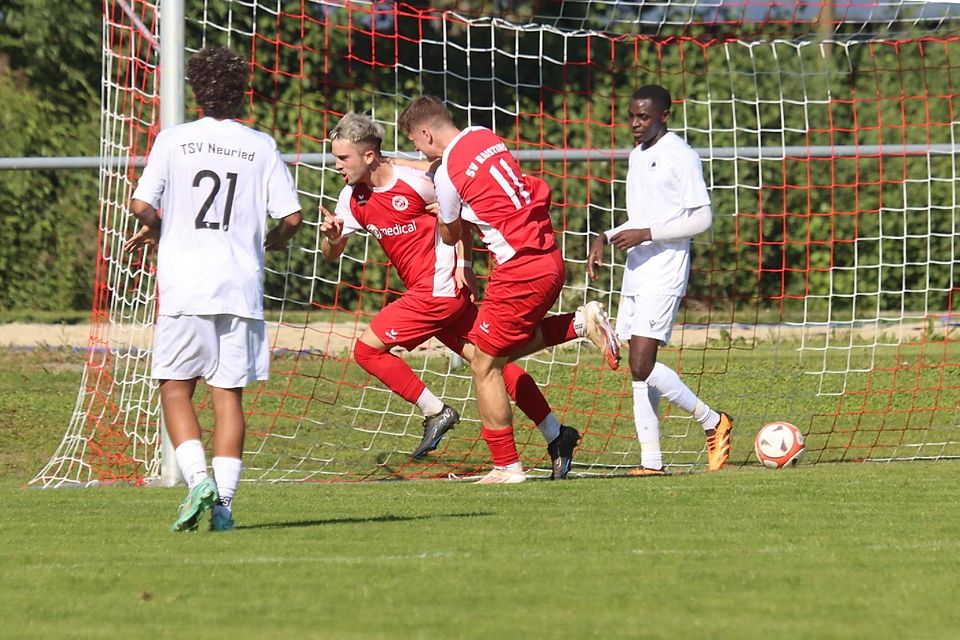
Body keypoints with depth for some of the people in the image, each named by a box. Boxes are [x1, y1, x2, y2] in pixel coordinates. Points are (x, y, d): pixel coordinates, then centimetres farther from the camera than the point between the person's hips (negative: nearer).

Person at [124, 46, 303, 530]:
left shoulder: (173, 140, 1)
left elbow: (142, 205, -6)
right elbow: (290, 216, 2)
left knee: (175, 386, 9)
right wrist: (271, 241, 24)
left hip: (184, 287, -1)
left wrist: (152, 230, 16)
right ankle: (223, 503, -2)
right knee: (229, 393, 5)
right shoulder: (261, 146, 5)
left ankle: (197, 478, -11)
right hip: (241, 288, 1)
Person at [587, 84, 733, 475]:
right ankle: (651, 460, 6)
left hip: (664, 275, -9)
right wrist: (606, 238, 12)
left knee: (642, 366, -16)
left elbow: (701, 219, -13)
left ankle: (712, 423, 0)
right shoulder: (637, 156, 17)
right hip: (636, 274, 9)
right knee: (639, 370, 5)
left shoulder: (681, 156, -9)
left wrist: (645, 235, -17)